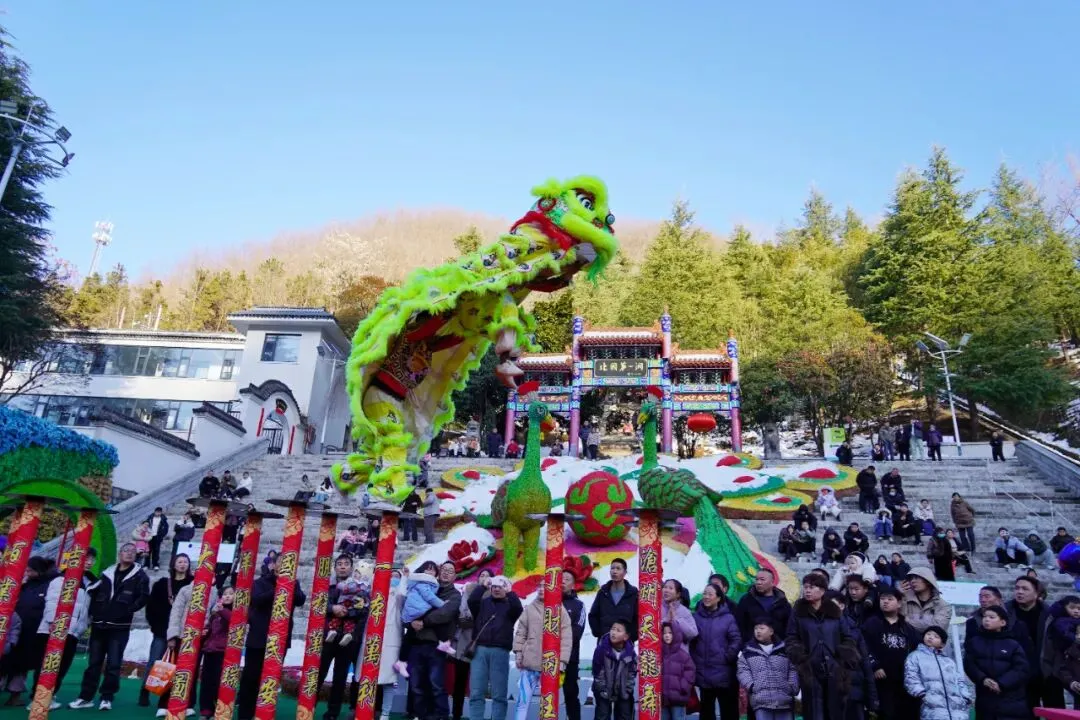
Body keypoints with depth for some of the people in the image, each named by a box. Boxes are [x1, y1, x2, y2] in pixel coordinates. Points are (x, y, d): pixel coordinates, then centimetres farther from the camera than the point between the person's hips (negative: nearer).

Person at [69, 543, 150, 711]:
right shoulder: (108, 572, 10)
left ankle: (107, 697, 8)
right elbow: (94, 593, 16)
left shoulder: (139, 575, -1)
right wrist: (93, 612, 6)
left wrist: (128, 610, -13)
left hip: (120, 627, -3)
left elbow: (144, 596, -8)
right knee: (93, 662, 10)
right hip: (99, 625, 4)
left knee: (113, 664, -1)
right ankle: (86, 697, 18)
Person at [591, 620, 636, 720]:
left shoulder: (630, 652, -14)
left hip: (623, 691, 2)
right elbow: (597, 671, -15)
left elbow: (632, 673, -3)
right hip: (604, 690, -2)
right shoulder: (602, 648, -21)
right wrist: (603, 690, -14)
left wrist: (627, 690, -7)